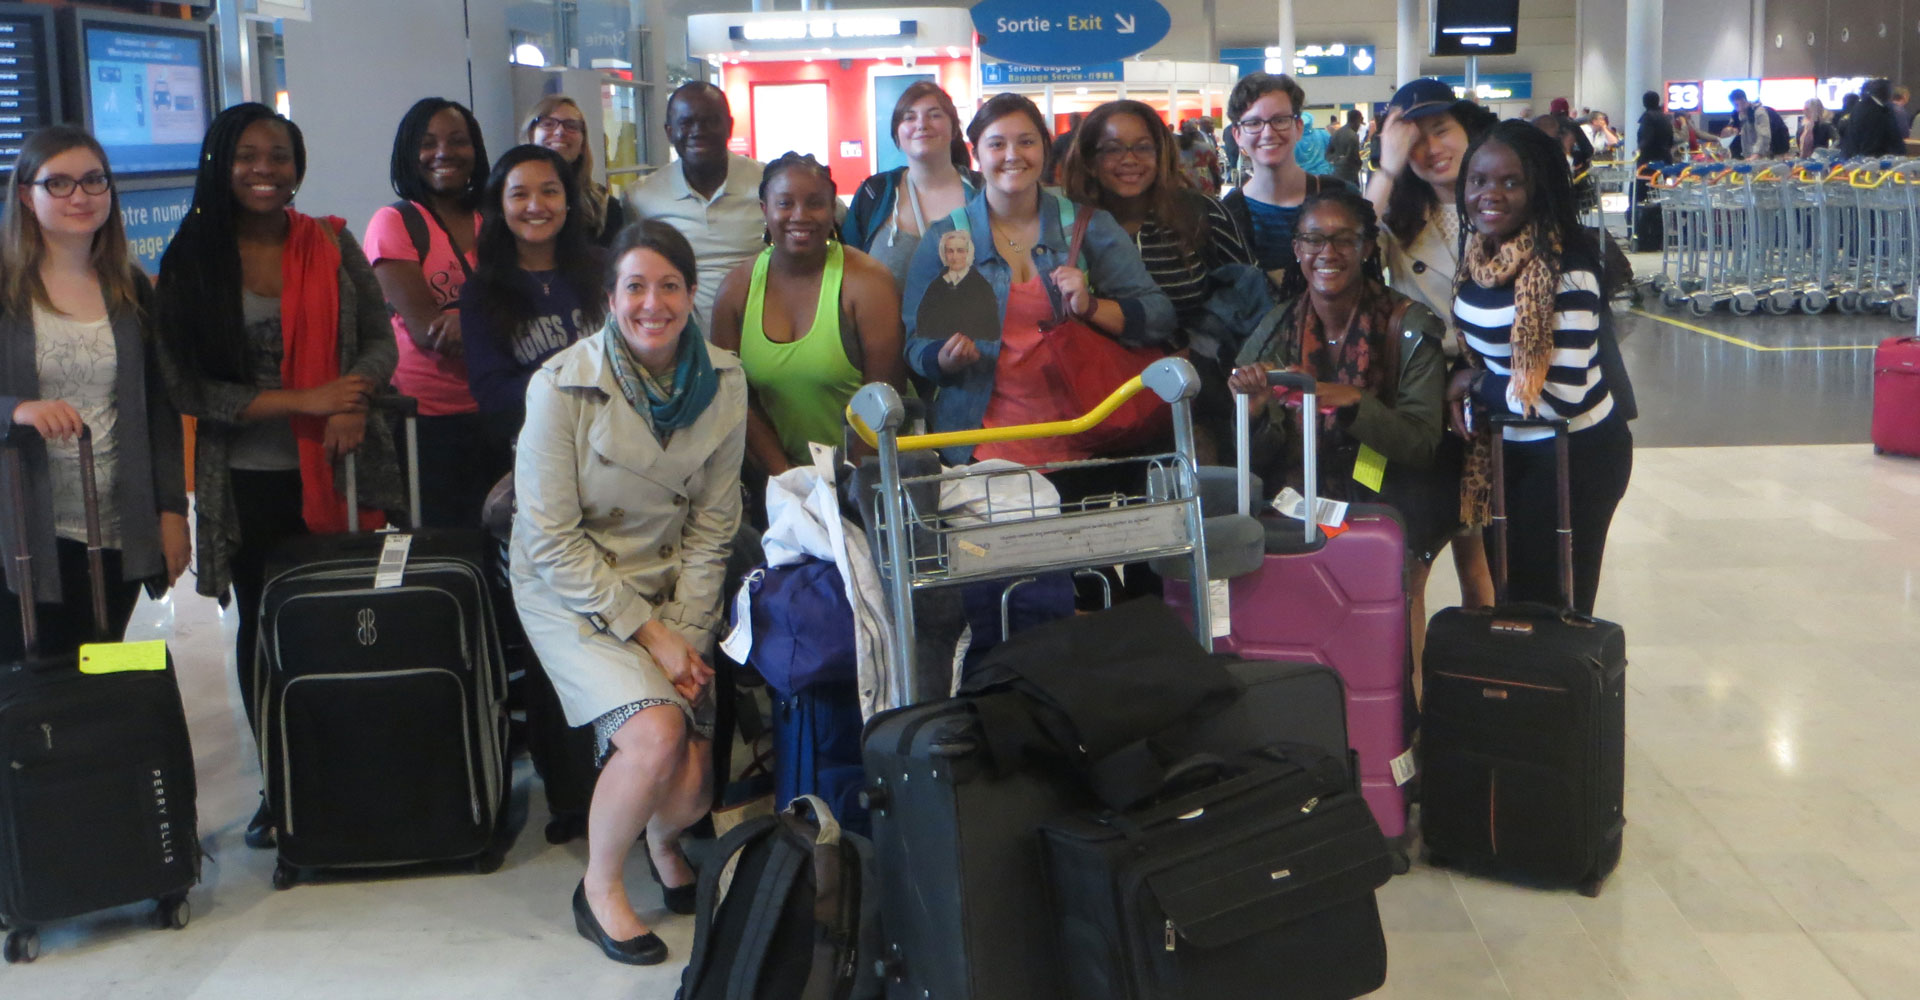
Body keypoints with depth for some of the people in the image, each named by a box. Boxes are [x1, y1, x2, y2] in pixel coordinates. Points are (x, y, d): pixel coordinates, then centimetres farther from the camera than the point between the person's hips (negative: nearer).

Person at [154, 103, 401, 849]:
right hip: (247, 483, 0)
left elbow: (379, 341, 6)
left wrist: (354, 403, -16)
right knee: (263, 625, 10)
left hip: (335, 471, 0)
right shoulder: (190, 262, -2)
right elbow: (185, 387, -7)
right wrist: (302, 401, -15)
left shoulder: (333, 246, 3)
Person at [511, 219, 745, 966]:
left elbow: (713, 525, 1)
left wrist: (687, 632, -9)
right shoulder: (562, 385, -17)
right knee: (657, 734, -27)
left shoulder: (722, 381, -5)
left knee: (688, 790, -9)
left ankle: (663, 836, 31)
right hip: (570, 591, -3)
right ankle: (599, 888, 2)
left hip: (673, 588, 4)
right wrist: (649, 633, -18)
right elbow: (553, 541, -16)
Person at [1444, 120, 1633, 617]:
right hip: (1511, 447, 8)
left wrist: (1476, 384, -13)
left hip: (1574, 456, -8)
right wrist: (1462, 394, -5)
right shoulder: (1479, 255, 0)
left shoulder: (1564, 271, -23)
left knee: (1551, 610, 5)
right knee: (1514, 596, 20)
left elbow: (1561, 396, -26)